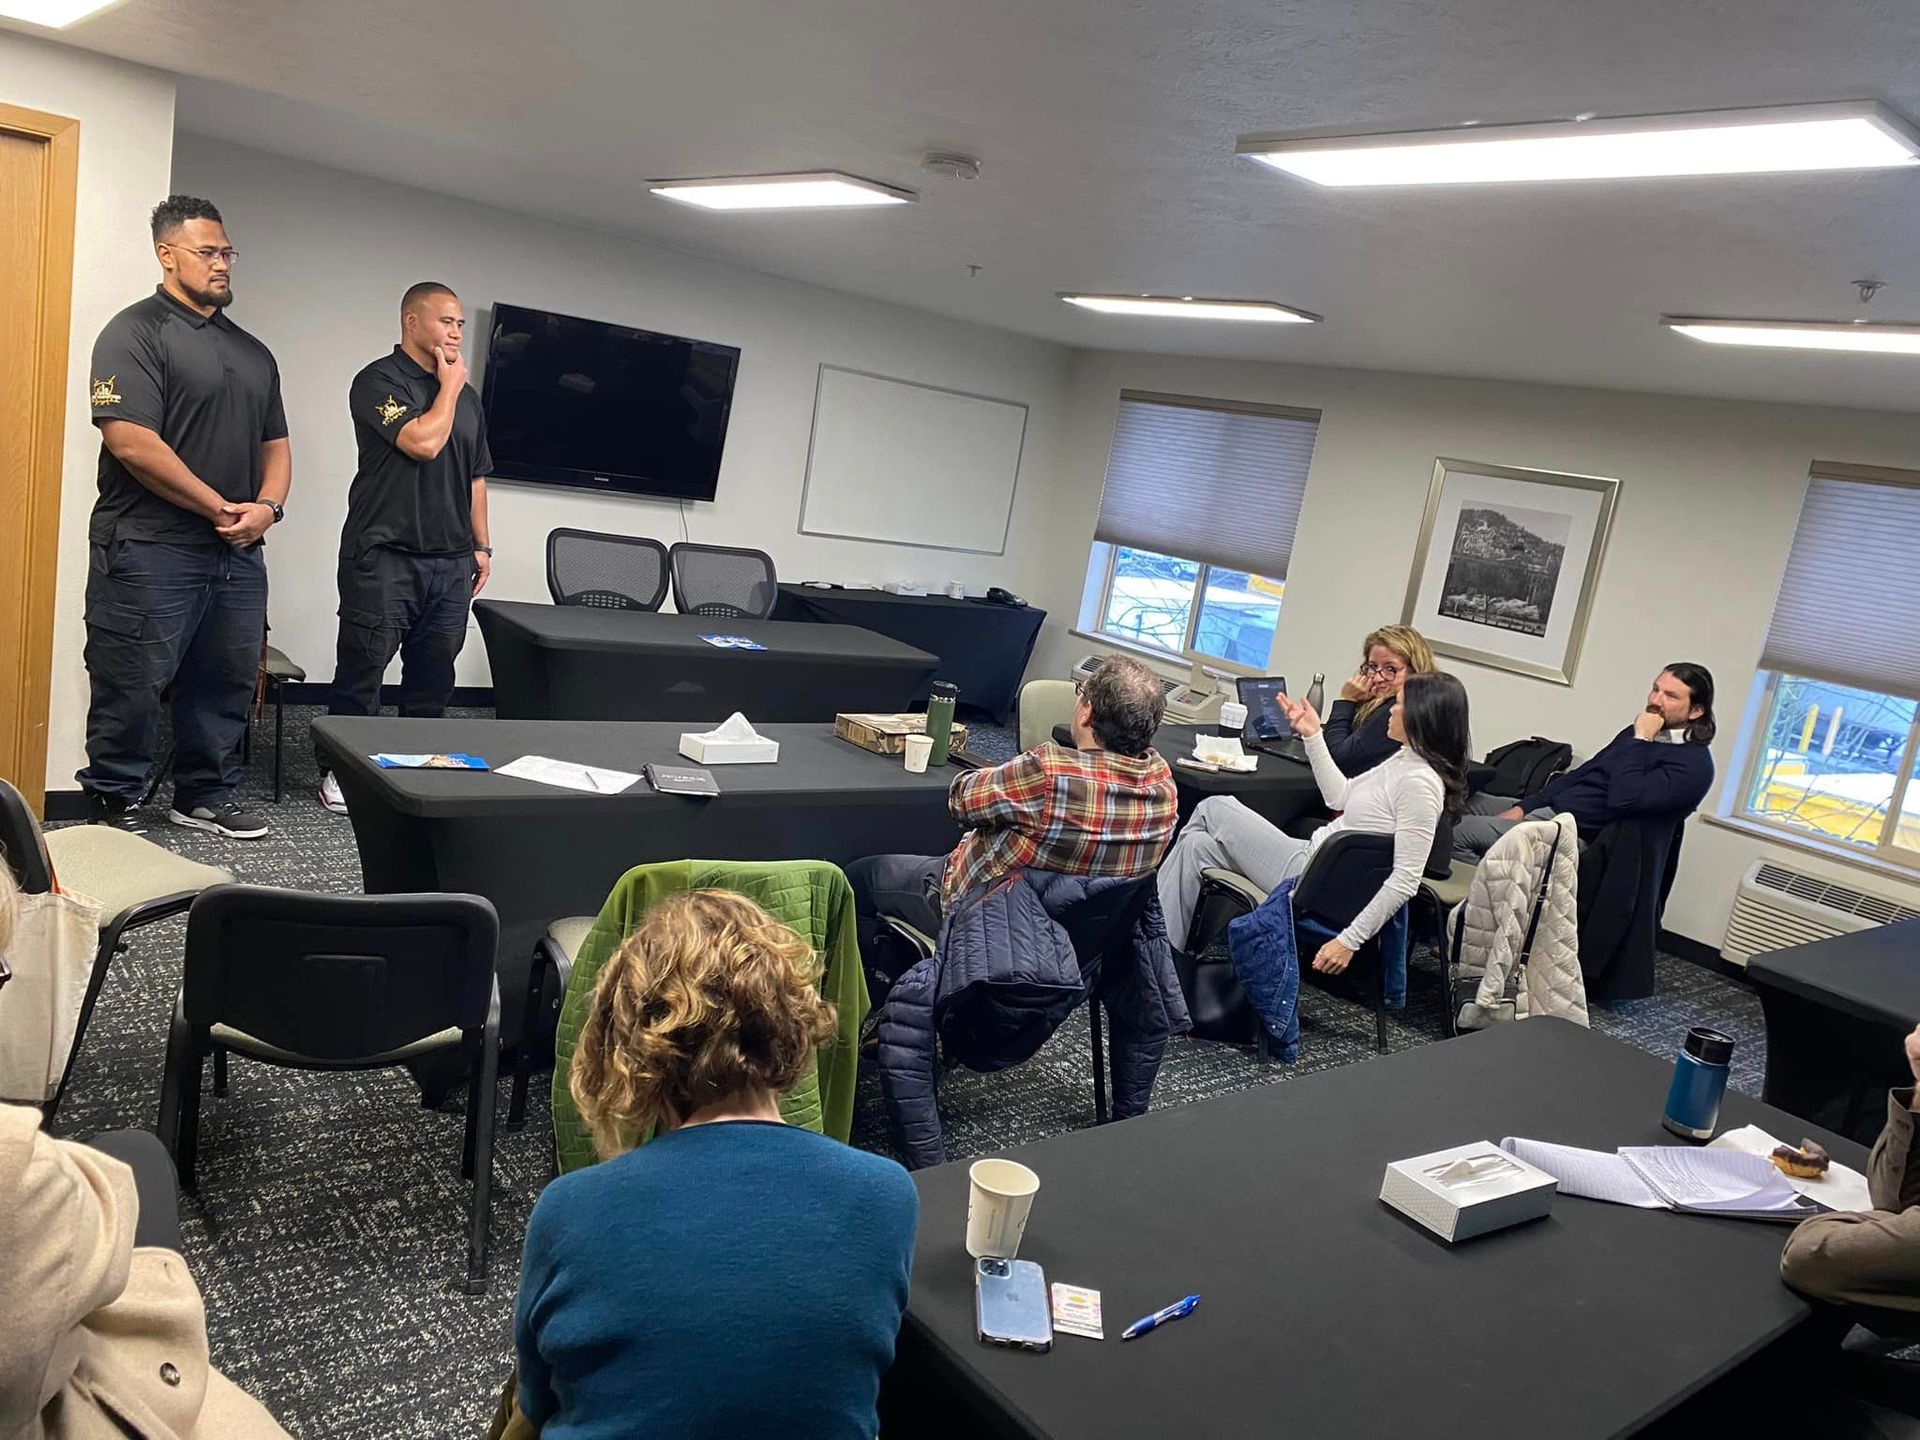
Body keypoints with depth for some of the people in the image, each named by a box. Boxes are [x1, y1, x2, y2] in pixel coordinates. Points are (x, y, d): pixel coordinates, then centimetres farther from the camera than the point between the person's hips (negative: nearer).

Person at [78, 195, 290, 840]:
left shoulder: (253, 352, 18)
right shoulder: (136, 332, -5)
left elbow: (275, 442, 19)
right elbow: (130, 441, -15)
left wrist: (266, 506, -2)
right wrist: (221, 508, -13)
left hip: (239, 553, 7)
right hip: (150, 550, -7)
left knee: (227, 684, 12)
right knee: (133, 688, -1)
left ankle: (206, 797, 25)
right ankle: (111, 807, 13)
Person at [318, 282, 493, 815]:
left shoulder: (466, 395, 17)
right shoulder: (378, 381, -4)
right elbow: (423, 441, -18)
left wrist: (481, 546, 15)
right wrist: (449, 385, -4)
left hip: (451, 561, 6)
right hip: (385, 556, -6)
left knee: (434, 680, 8)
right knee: (362, 670, 0)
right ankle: (339, 771, 12)